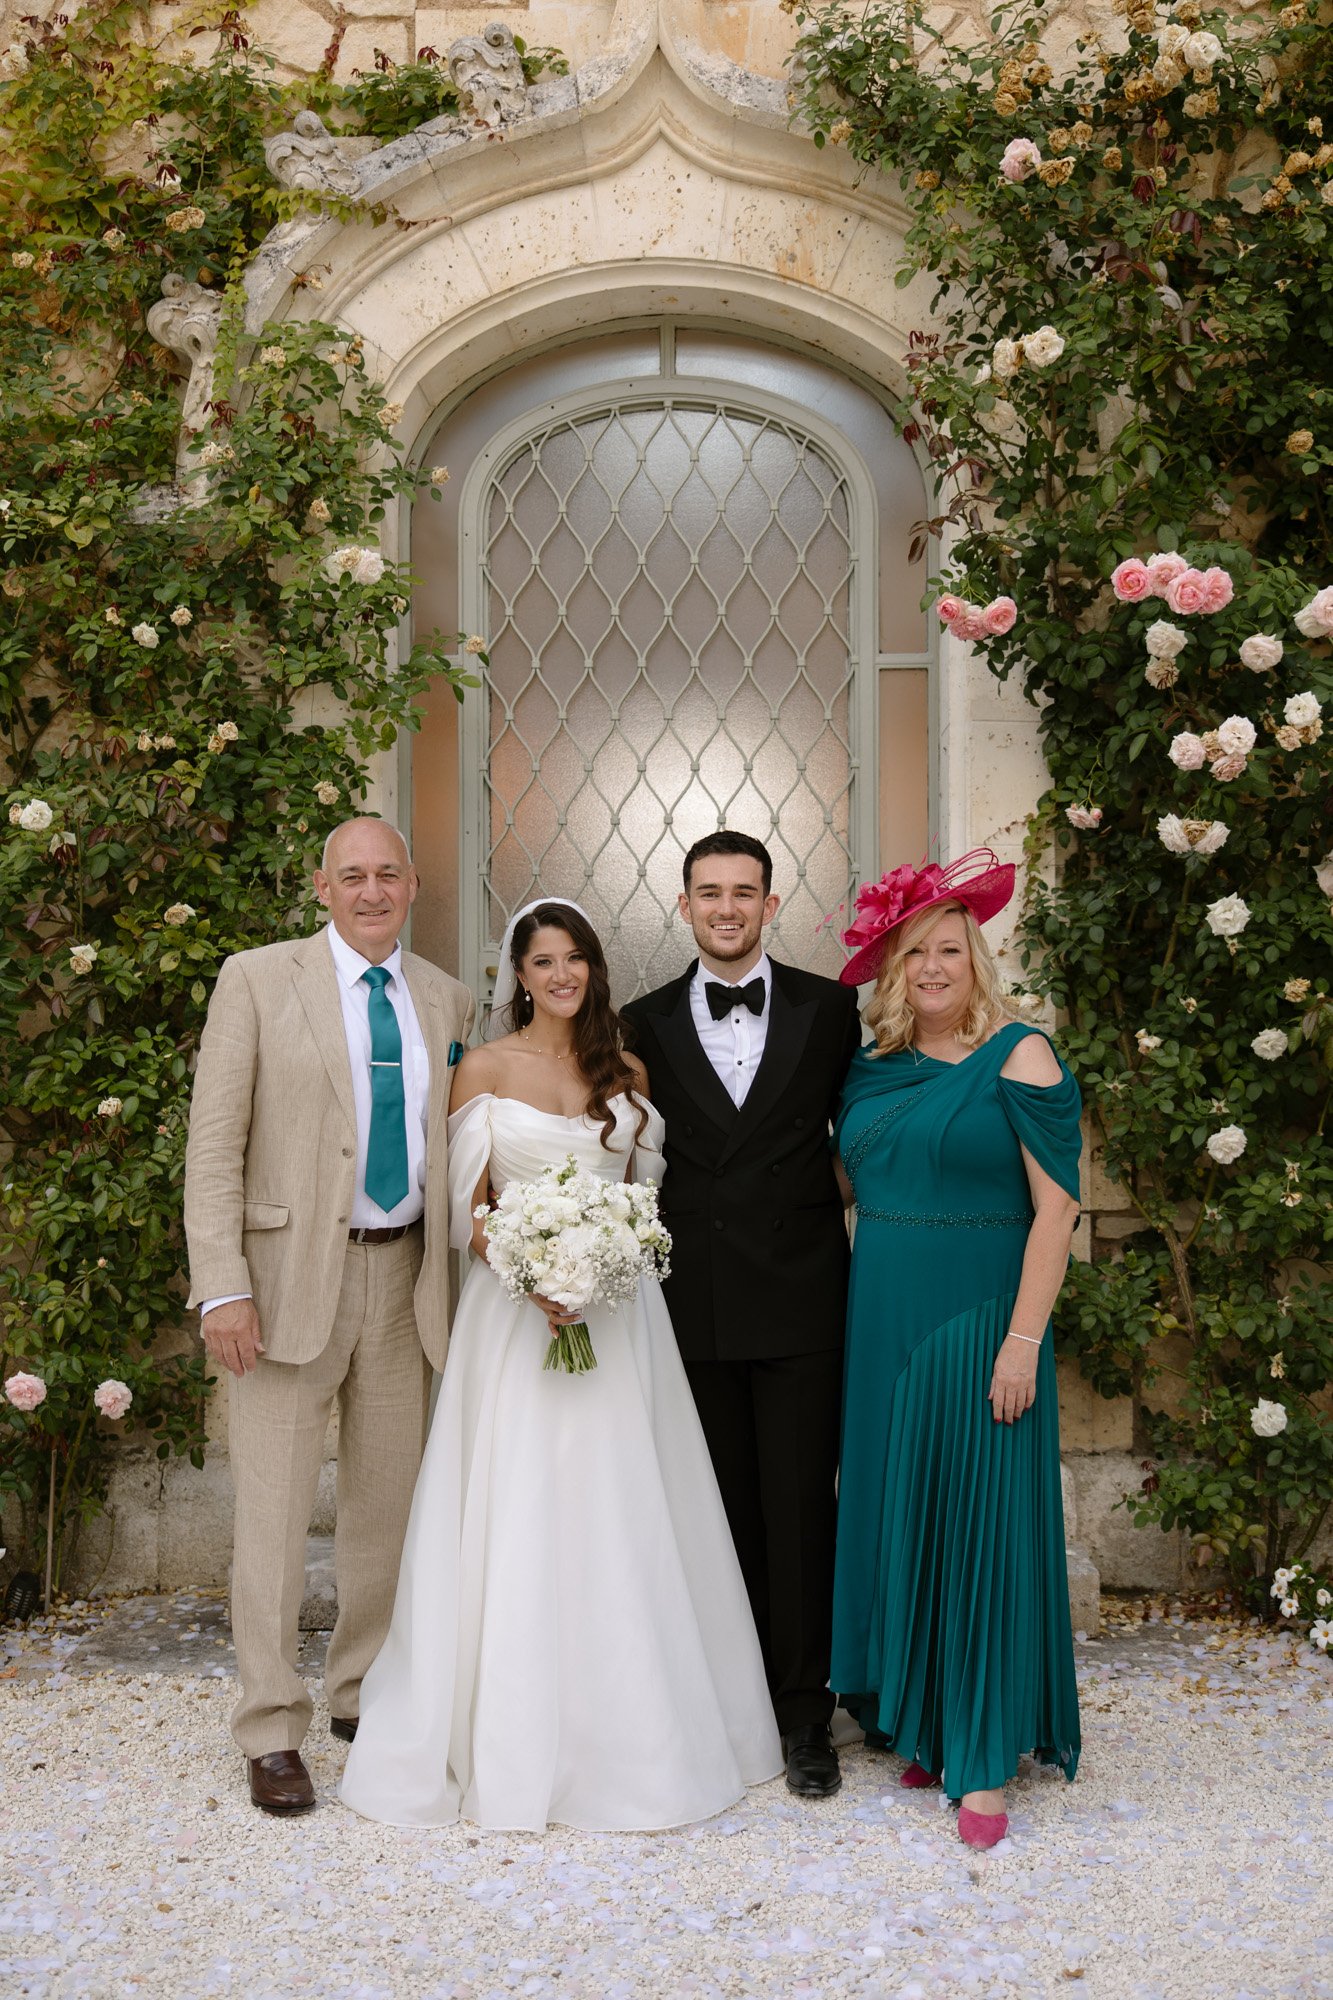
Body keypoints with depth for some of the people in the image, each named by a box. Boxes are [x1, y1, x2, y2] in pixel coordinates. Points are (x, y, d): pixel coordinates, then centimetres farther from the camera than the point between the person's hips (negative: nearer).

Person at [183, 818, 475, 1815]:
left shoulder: (447, 1000, 9)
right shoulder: (258, 979, -3)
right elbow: (214, 1144, -7)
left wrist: (465, 1276, 6)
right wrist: (223, 1286, -14)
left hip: (405, 1275, 4)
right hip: (292, 1273, -4)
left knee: (388, 1498, 14)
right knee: (275, 1508, 1)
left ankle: (365, 1694, 32)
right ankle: (273, 1731, 15)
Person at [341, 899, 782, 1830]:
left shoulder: (628, 1074, 10)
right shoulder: (484, 1069, 1)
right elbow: (469, 1210, -2)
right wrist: (535, 1278, -17)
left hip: (620, 1315, 3)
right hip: (516, 1312, -2)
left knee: (620, 1526, 6)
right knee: (520, 1523, 0)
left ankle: (629, 1733, 21)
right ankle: (516, 1740, 14)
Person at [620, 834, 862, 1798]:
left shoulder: (828, 1007, 2)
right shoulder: (646, 1023, 5)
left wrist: (861, 1246, 2)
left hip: (800, 1301, -1)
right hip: (693, 1308, 2)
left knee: (801, 1509, 3)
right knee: (723, 1512, 11)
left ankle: (806, 1711, 17)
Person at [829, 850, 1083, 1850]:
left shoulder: (1019, 1055, -7)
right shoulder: (872, 1071, 9)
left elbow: (1056, 1206, -11)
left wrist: (1023, 1341, -17)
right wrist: (851, 1319, 7)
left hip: (979, 1321, -5)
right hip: (881, 1325, 6)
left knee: (979, 1525, -1)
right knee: (892, 1520, 11)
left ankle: (985, 1761, 11)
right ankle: (919, 1725, 27)